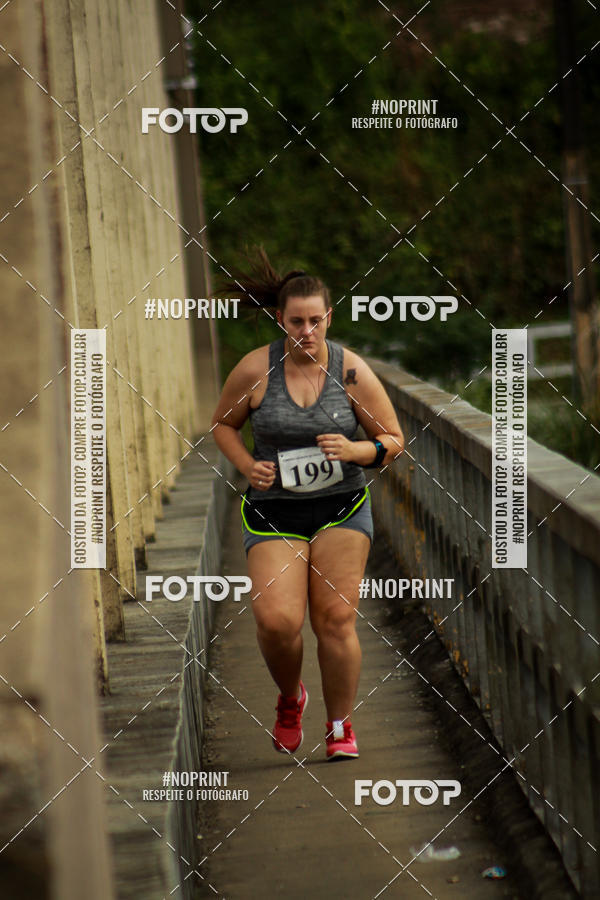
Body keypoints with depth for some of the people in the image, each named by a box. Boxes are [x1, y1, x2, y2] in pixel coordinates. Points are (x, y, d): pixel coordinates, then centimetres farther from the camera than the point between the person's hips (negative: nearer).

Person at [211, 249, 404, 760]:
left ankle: (340, 728, 12)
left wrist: (354, 451, -16)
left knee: (336, 620, -6)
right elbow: (223, 424, 13)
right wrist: (248, 466, -5)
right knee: (277, 619, -16)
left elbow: (393, 440, 4)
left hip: (342, 508, 0)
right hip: (273, 511, 0)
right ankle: (290, 699, 16)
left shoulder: (352, 372, -4)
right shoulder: (254, 370, -4)